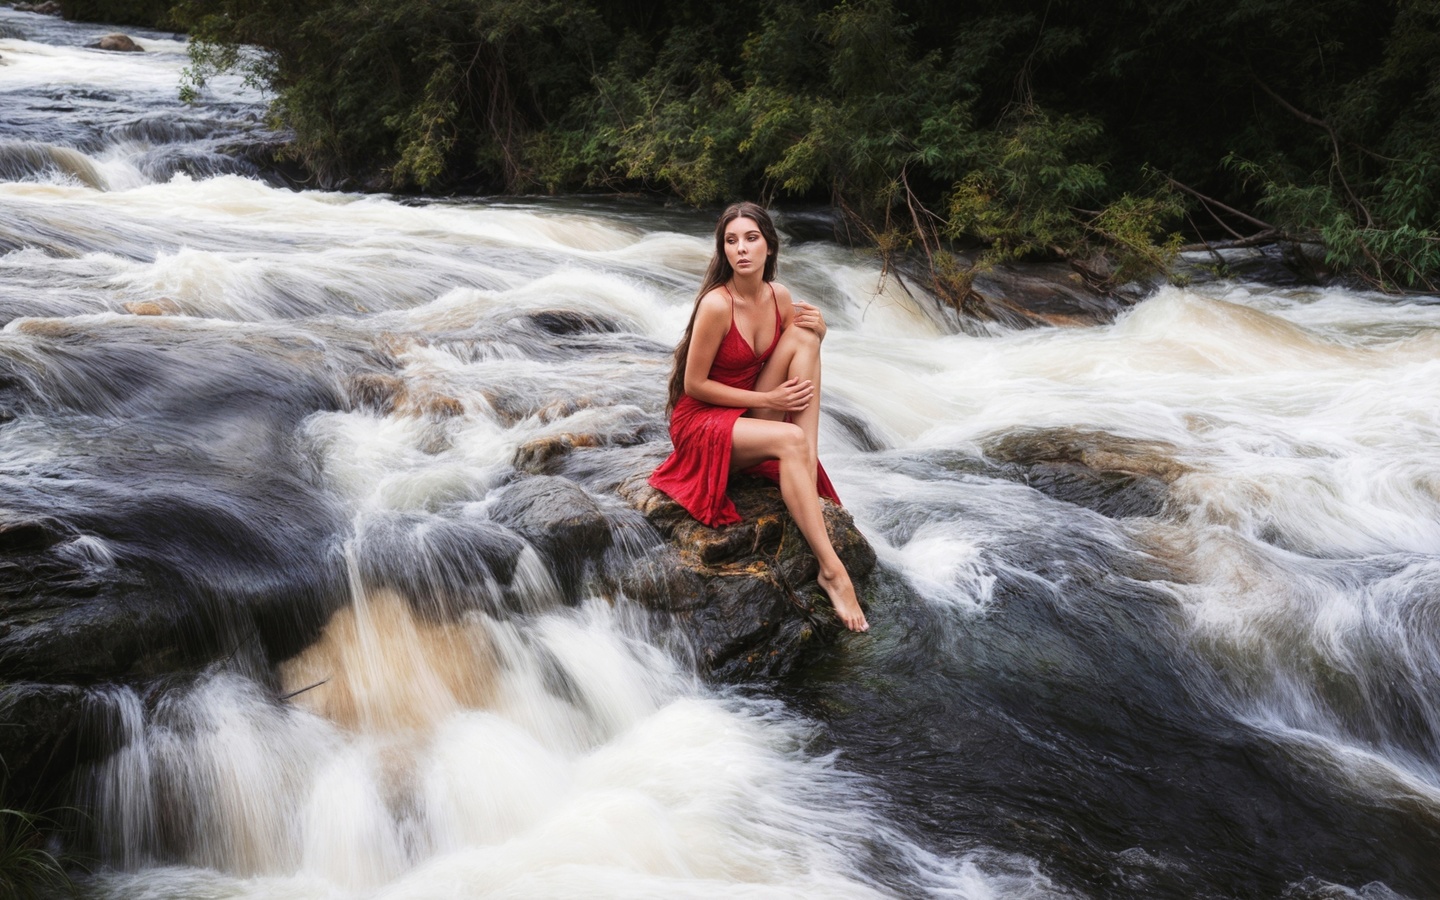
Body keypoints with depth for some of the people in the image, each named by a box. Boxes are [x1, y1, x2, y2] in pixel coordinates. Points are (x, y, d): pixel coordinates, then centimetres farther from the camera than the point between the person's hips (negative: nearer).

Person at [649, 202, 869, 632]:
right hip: (700, 420, -6)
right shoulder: (716, 305, -22)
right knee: (790, 439, -34)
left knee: (802, 336, -14)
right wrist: (766, 399, -18)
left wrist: (817, 330, -11)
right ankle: (831, 568, -34)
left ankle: (809, 465, -20)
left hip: (751, 416, 6)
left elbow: (799, 354, 11)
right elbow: (694, 384, -17)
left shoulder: (779, 296, -2)